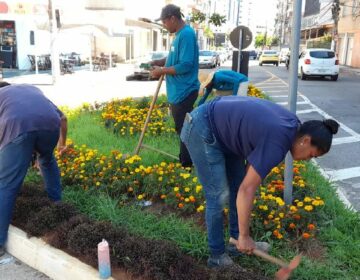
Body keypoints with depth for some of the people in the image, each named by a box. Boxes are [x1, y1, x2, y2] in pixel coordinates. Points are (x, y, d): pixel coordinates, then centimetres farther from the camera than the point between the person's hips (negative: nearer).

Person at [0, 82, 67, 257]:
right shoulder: (33, 89, 43)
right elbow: (62, 117, 41)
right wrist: (62, 143, 57)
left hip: (17, 126, -3)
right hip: (50, 123, 4)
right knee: (47, 161, 34)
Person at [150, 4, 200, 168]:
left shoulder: (186, 34, -19)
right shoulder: (180, 34, 12)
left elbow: (186, 65, -25)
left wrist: (162, 71, -17)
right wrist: (158, 62, 8)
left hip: (183, 92, -10)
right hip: (178, 91, 10)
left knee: (184, 130, 1)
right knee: (182, 128, 19)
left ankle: (186, 165, 15)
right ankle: (184, 160, 33)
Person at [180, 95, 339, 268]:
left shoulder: (292, 124, -1)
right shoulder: (277, 144, -27)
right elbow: (247, 190, -25)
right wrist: (244, 236, -16)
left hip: (222, 127, 10)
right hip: (202, 130, -10)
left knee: (237, 185, 11)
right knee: (218, 196, -6)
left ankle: (236, 241, 24)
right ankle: (217, 255, 10)